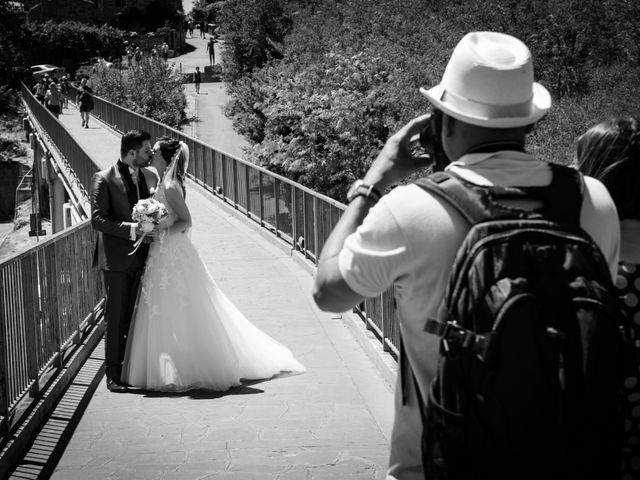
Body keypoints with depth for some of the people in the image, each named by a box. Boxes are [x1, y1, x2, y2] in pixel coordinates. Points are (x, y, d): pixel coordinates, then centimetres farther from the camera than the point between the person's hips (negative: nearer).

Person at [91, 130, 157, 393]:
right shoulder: (103, 180, -8)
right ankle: (113, 374, 7)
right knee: (117, 317, 0)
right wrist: (130, 229, -23)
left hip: (143, 256, 5)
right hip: (117, 259, -5)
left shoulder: (150, 176, 10)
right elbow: (97, 220, -13)